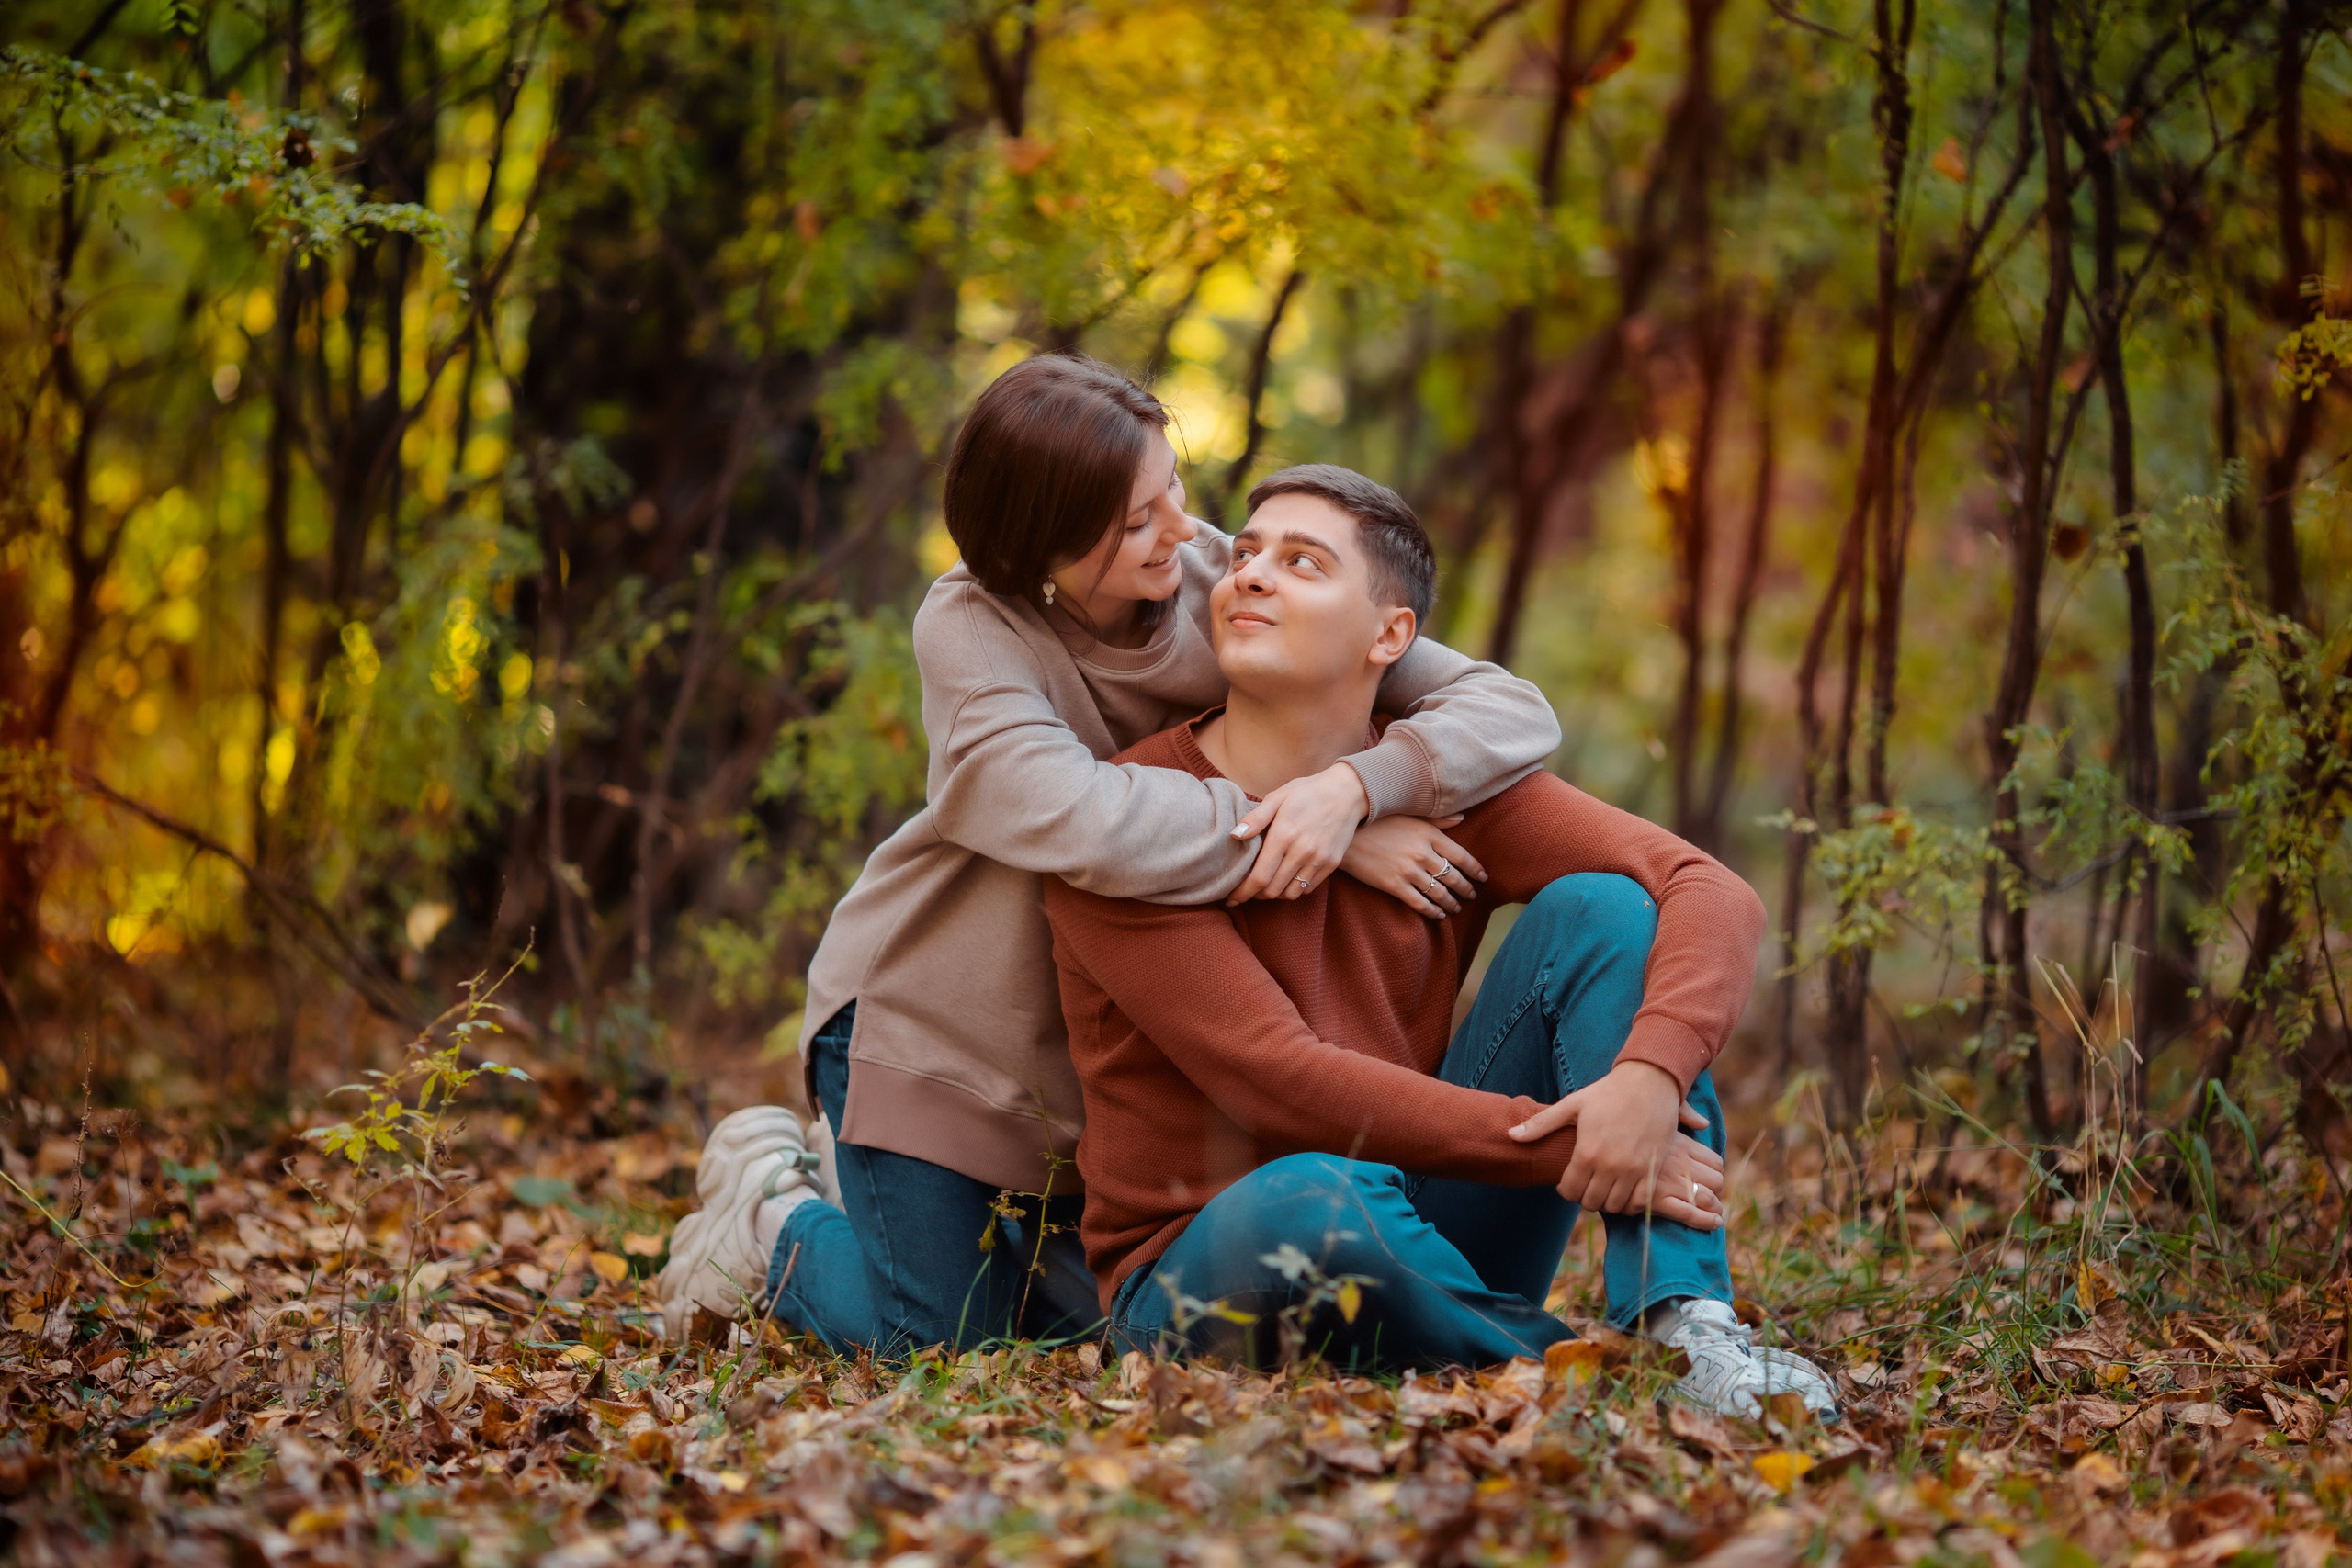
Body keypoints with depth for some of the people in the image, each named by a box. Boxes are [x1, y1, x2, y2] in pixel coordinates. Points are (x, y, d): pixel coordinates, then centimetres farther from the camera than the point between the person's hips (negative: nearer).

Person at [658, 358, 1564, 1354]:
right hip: (933, 1016, -4)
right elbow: (1088, 824, -42)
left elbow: (1514, 712, -21)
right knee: (938, 1339, -2)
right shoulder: (968, 632, -23)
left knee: (1090, 1321, 10)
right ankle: (769, 1208, 28)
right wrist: (1334, 843, -40)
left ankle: (864, 1182, 34)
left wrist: (1356, 784, -40)